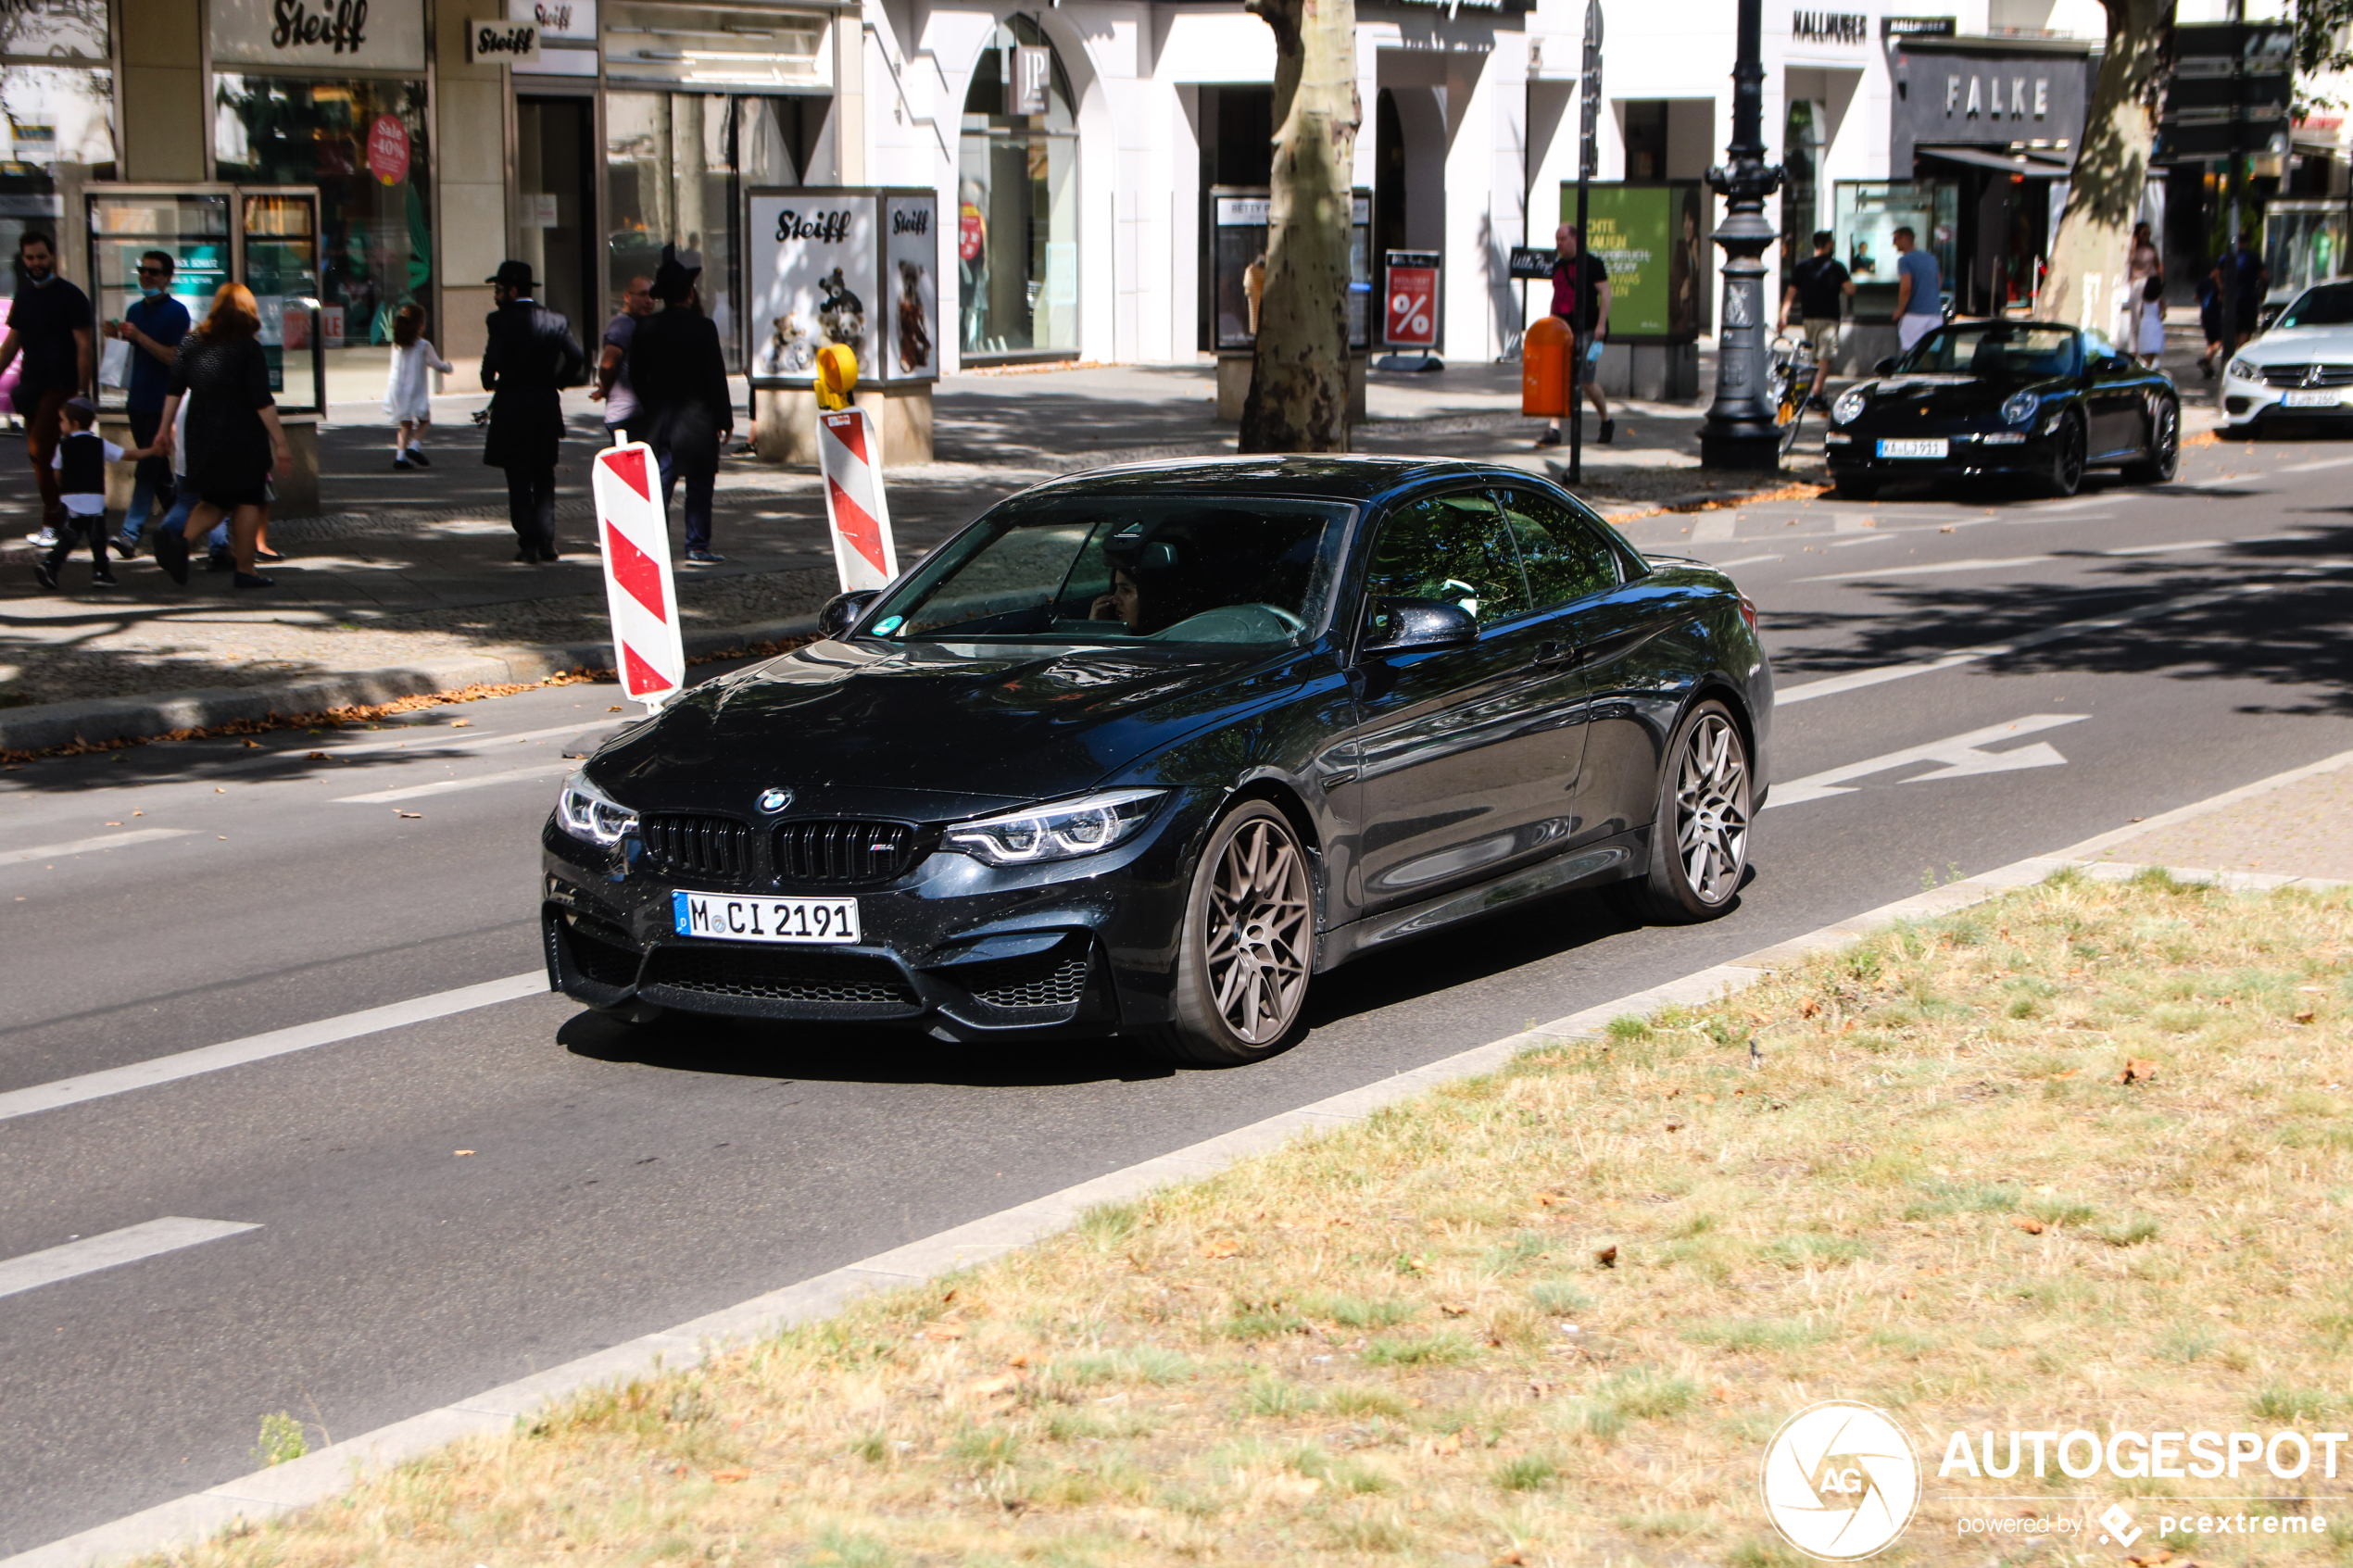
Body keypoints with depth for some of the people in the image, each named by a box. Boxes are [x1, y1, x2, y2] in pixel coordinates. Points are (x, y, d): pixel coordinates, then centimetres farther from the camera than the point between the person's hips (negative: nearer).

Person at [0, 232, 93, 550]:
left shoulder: (70, 296, -6)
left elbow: (83, 346, -9)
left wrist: (81, 393, -14)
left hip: (60, 385, -7)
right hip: (31, 386, 7)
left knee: (39, 451, -15)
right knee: (41, 455, 8)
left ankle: (52, 524, -8)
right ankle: (60, 518, 17)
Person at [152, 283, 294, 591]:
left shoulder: (193, 342, 4)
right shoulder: (249, 348, -10)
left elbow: (175, 389, 5)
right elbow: (262, 402, -13)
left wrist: (166, 428, 13)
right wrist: (280, 443, -10)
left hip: (203, 435, 5)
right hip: (243, 436, -5)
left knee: (215, 500, 15)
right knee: (247, 500, 7)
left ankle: (180, 541, -11)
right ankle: (245, 570, 8)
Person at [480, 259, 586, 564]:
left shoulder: (501, 320, -11)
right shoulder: (555, 319, 3)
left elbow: (493, 359, -21)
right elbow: (577, 358, -2)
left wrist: (489, 383, -2)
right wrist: (555, 382, 10)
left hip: (512, 405, -4)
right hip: (547, 405, 4)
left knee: (518, 477, 4)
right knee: (544, 476, 12)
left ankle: (528, 542, 1)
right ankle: (546, 541, 6)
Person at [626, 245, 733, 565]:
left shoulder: (645, 328, 2)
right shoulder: (702, 328, -12)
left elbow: (636, 376, 7)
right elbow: (716, 377, -10)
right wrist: (725, 419, -2)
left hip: (658, 419, 4)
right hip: (697, 419, -4)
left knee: (660, 482, 9)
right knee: (699, 485, 3)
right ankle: (697, 547, 4)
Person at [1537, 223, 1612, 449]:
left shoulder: (1591, 263, -4)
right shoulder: (1558, 266, 15)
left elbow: (1605, 292, -8)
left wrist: (1601, 324, -16)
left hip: (1587, 330, -6)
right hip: (1563, 330, 6)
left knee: (1587, 380, -5)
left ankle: (1607, 421, 17)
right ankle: (1554, 428, -7)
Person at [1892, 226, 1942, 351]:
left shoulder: (1905, 260, -9)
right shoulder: (1931, 259, 15)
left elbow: (1906, 288, -20)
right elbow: (1939, 285, 24)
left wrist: (1900, 310, -8)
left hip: (1915, 315, -7)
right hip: (1936, 312, 7)